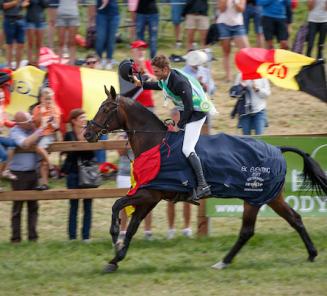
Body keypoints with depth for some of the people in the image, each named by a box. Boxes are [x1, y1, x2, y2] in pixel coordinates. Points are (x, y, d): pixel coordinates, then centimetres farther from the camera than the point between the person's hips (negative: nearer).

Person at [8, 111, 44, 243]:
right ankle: (16, 237, 7)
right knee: (18, 206, 2)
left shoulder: (33, 129, 6)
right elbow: (25, 143, -29)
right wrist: (39, 132, -22)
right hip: (19, 174, -5)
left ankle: (33, 235, 11)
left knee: (33, 206, 7)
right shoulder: (15, 132, -11)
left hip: (33, 172, 5)